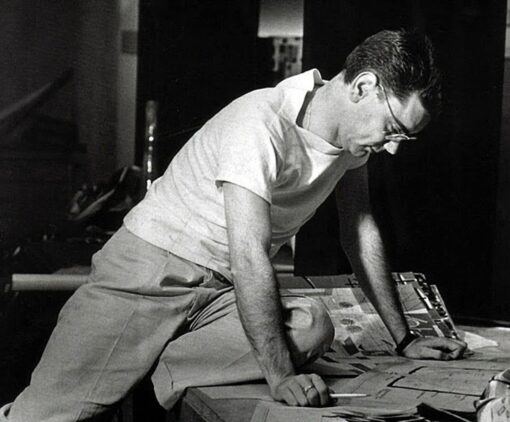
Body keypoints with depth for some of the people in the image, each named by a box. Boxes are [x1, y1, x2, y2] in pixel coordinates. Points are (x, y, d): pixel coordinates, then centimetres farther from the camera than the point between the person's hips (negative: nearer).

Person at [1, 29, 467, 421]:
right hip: (150, 274, -7)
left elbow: (362, 233, 12)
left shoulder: (354, 127, 2)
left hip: (223, 292, 7)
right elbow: (248, 255, -31)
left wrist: (405, 339, 11)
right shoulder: (260, 124, -24)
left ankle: (143, 377, -18)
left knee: (313, 328, -26)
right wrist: (280, 377, -35)